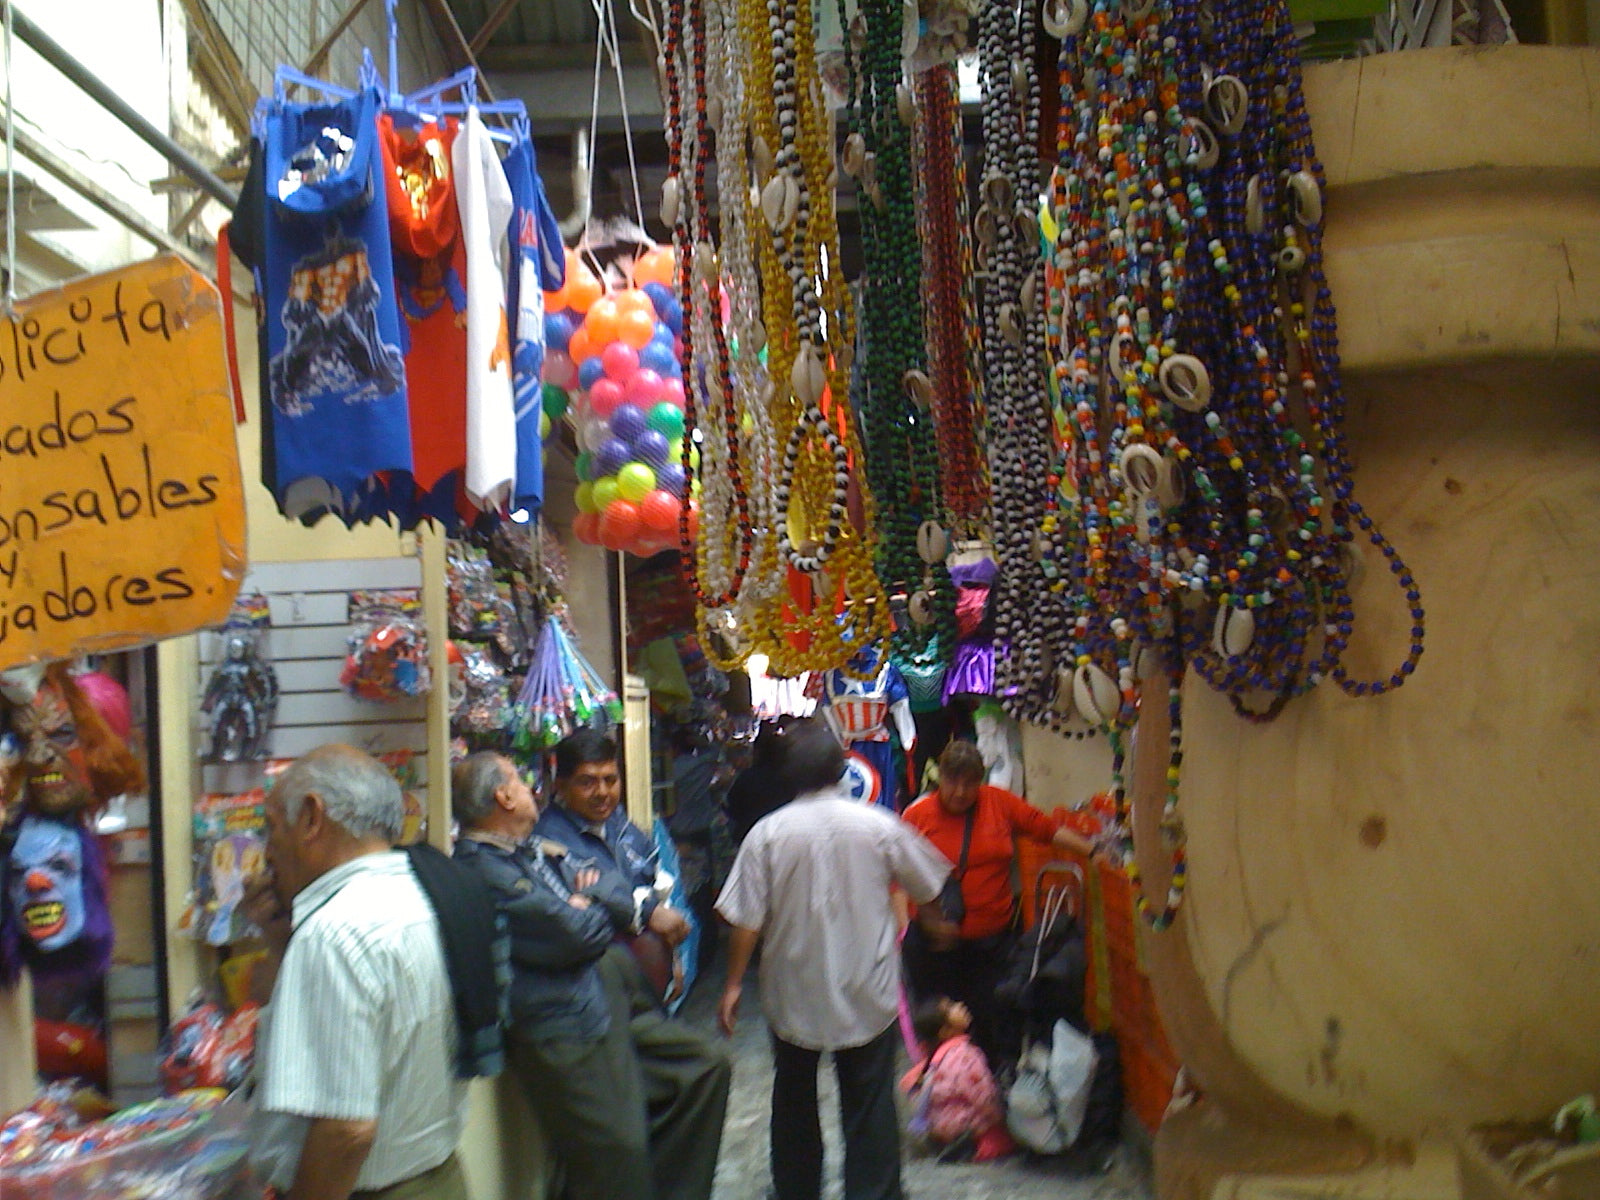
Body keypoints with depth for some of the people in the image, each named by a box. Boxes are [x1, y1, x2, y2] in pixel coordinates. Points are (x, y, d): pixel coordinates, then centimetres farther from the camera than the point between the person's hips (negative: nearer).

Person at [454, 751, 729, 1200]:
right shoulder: (485, 869, -20)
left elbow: (621, 893, 11)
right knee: (616, 1161, -3)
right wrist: (592, 906, -1)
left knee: (706, 1066, 14)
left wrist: (587, 893, -10)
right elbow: (581, 934, -24)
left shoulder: (533, 849, 12)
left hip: (607, 1004, 10)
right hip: (565, 1033, -10)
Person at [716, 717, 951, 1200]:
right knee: (870, 1106, 11)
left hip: (794, 993, 1)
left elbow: (747, 921, -12)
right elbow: (928, 888, 3)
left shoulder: (767, 833, -12)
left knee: (794, 1101, 20)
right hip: (867, 995, 0)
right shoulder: (879, 826, -9)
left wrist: (733, 985, 0)